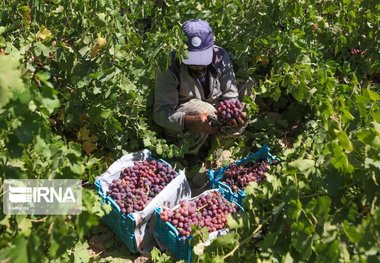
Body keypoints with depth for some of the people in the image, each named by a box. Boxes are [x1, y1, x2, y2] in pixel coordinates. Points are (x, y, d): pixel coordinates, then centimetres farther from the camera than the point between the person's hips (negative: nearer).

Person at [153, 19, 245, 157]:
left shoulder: (220, 56, -14)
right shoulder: (170, 66, -25)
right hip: (179, 125, -4)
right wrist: (192, 122, -48)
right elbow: (160, 113, -30)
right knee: (204, 109, -33)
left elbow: (230, 96, -12)